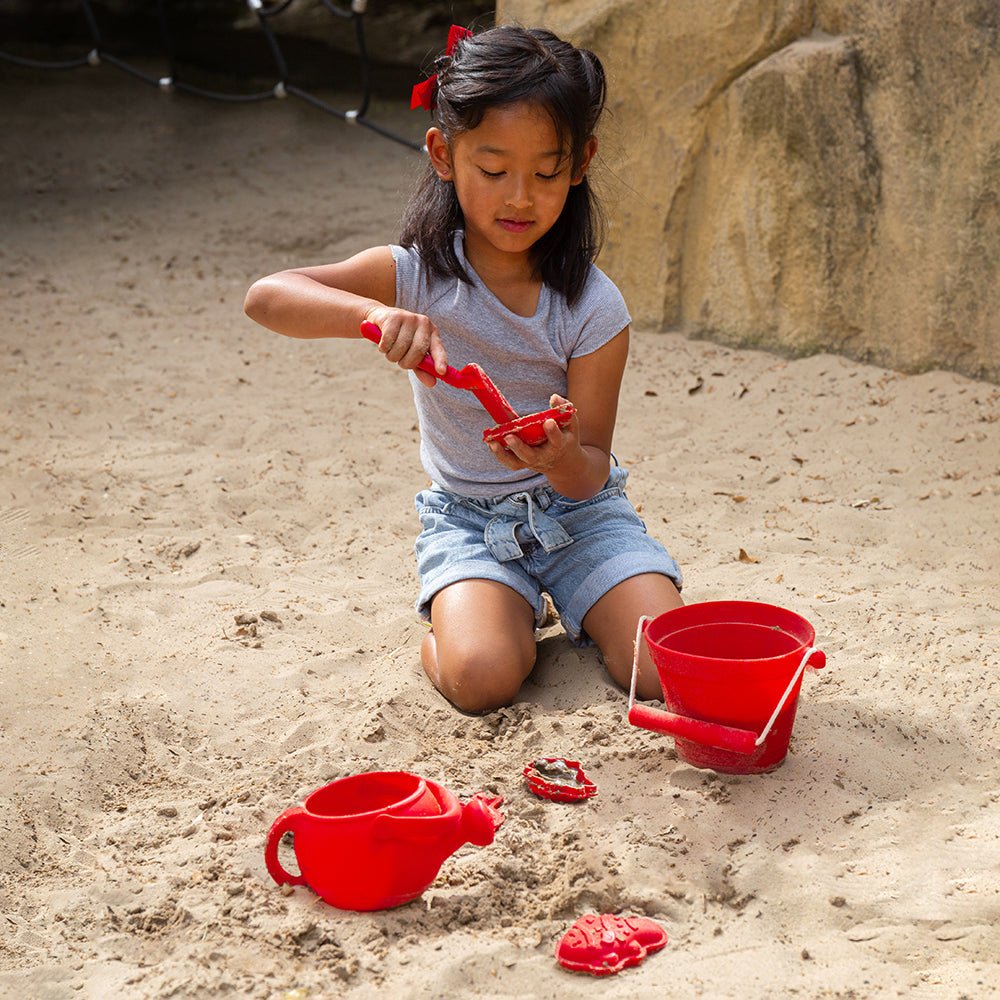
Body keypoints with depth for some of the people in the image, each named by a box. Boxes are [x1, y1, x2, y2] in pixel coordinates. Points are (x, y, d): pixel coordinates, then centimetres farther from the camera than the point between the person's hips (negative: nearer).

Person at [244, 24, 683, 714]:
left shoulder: (593, 307, -13)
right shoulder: (417, 275, -12)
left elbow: (591, 472, -12)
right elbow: (266, 297, -24)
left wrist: (563, 458, -37)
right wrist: (373, 313, -42)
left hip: (575, 507, 1)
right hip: (467, 519, 0)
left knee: (662, 672, -18)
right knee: (481, 678, -26)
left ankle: (576, 610, 15)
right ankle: (517, 612, 9)